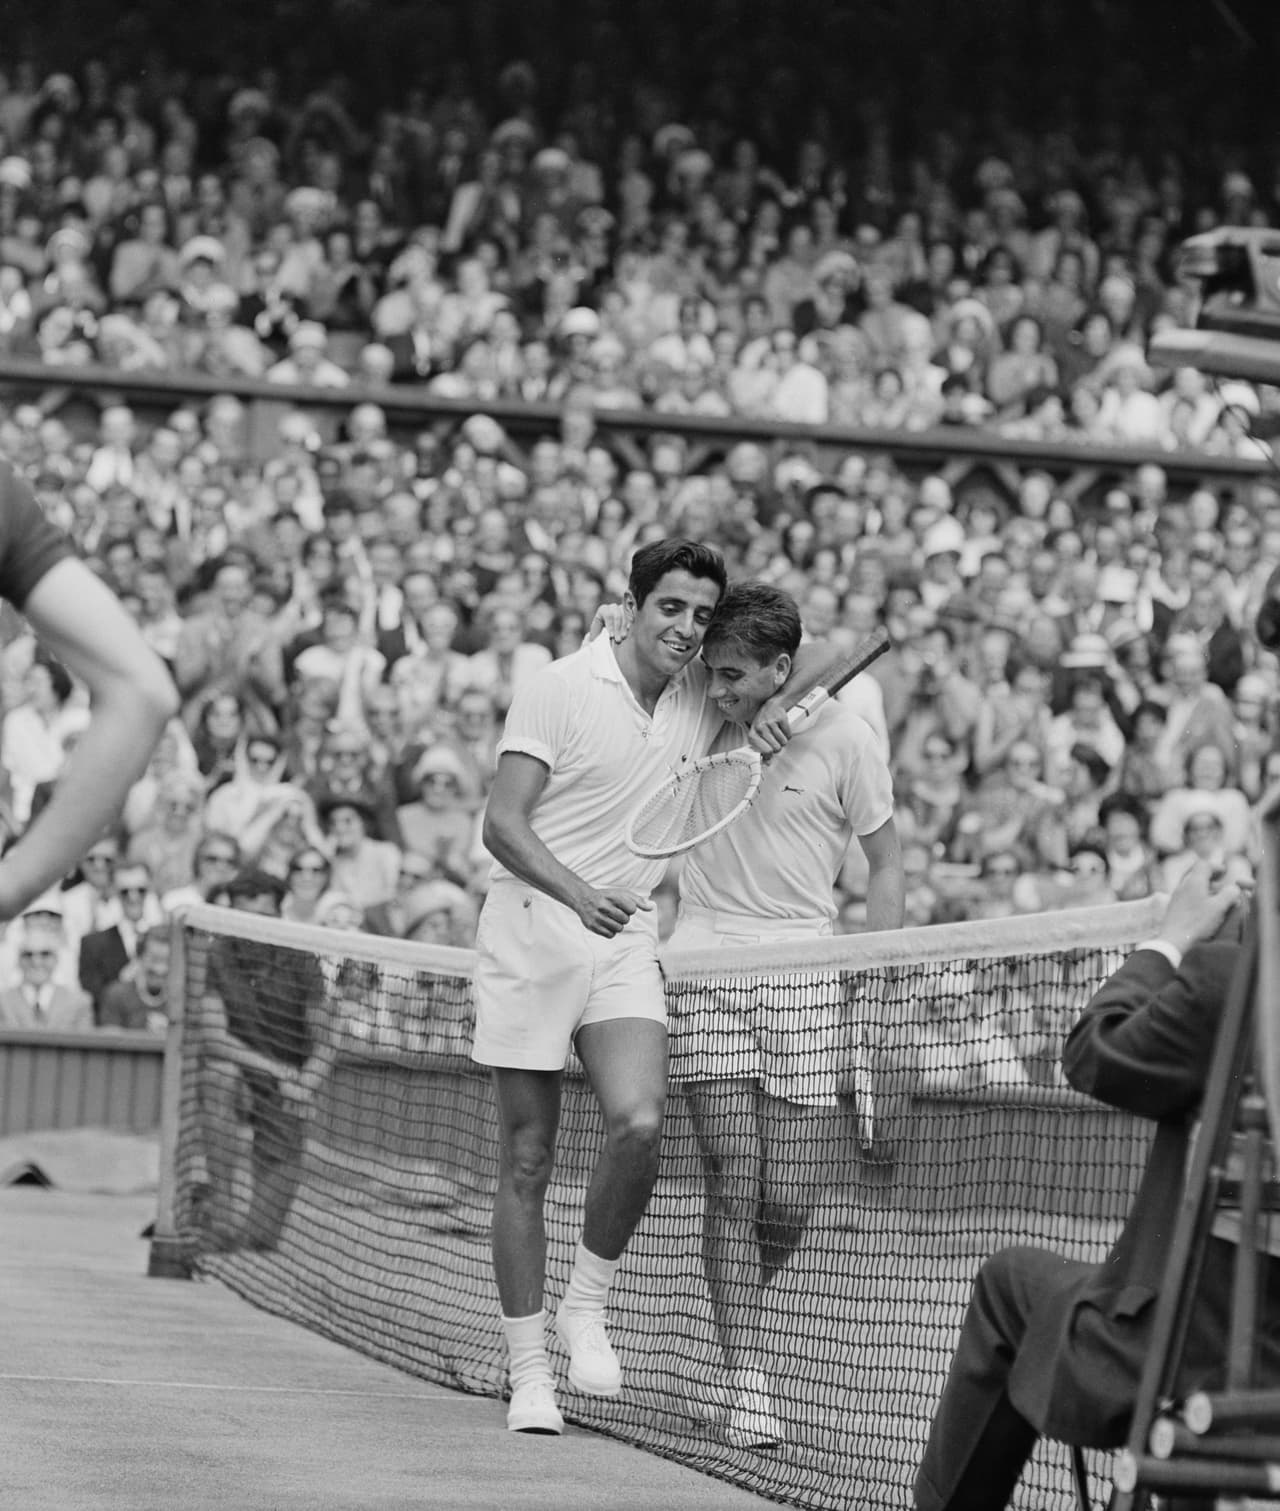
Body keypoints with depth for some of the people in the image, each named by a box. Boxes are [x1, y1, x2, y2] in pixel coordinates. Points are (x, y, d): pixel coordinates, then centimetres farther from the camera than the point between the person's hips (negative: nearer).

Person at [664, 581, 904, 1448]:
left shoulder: (844, 737, -1)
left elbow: (886, 867, 6)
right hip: (705, 968, 1)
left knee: (791, 1197, -3)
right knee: (733, 1187, -6)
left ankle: (737, 1306, 28)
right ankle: (747, 1383, 0)